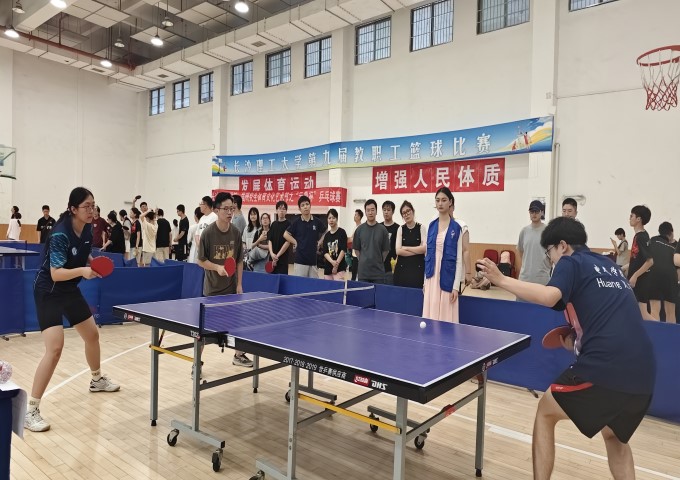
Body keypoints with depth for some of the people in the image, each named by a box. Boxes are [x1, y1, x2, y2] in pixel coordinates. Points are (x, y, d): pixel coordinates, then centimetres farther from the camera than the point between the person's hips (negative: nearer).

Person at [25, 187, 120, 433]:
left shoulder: (87, 229, -3)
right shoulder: (60, 234, -26)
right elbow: (56, 274, -29)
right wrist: (81, 271, -43)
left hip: (70, 290, 8)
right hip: (48, 292, -8)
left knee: (92, 334, 19)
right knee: (55, 348, -19)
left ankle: (97, 380, 44)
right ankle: (30, 410, -7)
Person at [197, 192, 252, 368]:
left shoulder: (236, 232, -2)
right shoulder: (208, 232, -13)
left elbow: (239, 261, 4)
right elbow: (201, 261, -7)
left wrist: (239, 284, 0)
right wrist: (217, 267, -24)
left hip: (231, 287, 4)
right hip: (212, 288, -4)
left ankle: (238, 355, 31)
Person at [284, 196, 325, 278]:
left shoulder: (317, 222, 4)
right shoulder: (296, 222, -1)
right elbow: (286, 234, 3)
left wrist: (319, 243, 6)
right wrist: (295, 242, -3)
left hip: (313, 259, 2)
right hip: (300, 259, -2)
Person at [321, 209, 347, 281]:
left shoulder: (342, 232, -1)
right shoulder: (327, 235, 11)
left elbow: (343, 250, -8)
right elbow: (325, 252, 3)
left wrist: (337, 263, -14)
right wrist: (332, 262, -15)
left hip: (339, 267, -5)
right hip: (327, 268, 5)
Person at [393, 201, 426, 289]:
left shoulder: (421, 228, 1)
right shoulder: (401, 229, 5)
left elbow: (424, 248, -8)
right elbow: (398, 251, -4)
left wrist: (406, 248, -5)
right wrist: (418, 250, -7)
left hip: (418, 268, -1)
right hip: (402, 268, 2)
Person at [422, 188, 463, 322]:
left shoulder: (456, 228, -4)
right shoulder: (431, 226, 9)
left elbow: (459, 259, -6)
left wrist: (456, 286, -11)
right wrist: (425, 280, 10)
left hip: (447, 278, -4)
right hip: (432, 278, 4)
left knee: (446, 317, 0)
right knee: (431, 316, 7)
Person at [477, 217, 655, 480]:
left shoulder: (572, 262, 1)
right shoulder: (610, 267, 23)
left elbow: (549, 297, -20)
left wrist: (501, 279, -15)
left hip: (605, 367, -8)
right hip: (642, 373, 8)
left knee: (545, 412, 16)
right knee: (615, 437, 31)